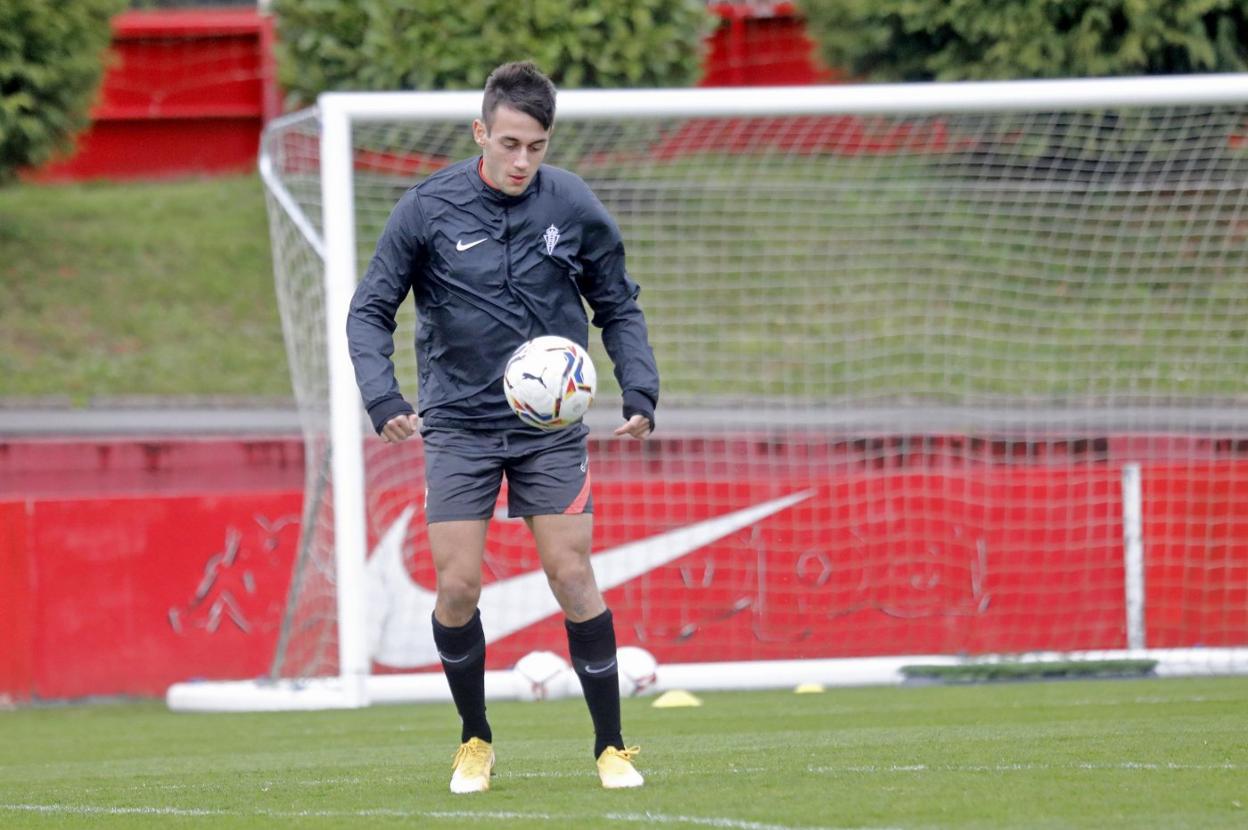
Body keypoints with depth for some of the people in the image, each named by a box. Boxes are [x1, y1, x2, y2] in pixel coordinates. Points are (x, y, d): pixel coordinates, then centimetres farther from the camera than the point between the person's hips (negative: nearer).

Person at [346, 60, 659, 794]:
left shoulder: (575, 208, -4)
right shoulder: (429, 209, -7)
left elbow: (619, 308, 8)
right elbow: (372, 309, -1)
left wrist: (641, 392, -5)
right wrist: (382, 397, -16)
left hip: (552, 425, 0)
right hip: (459, 424, 0)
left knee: (573, 578, -6)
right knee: (458, 587, -6)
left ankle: (613, 746, 4)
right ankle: (476, 743, 15)